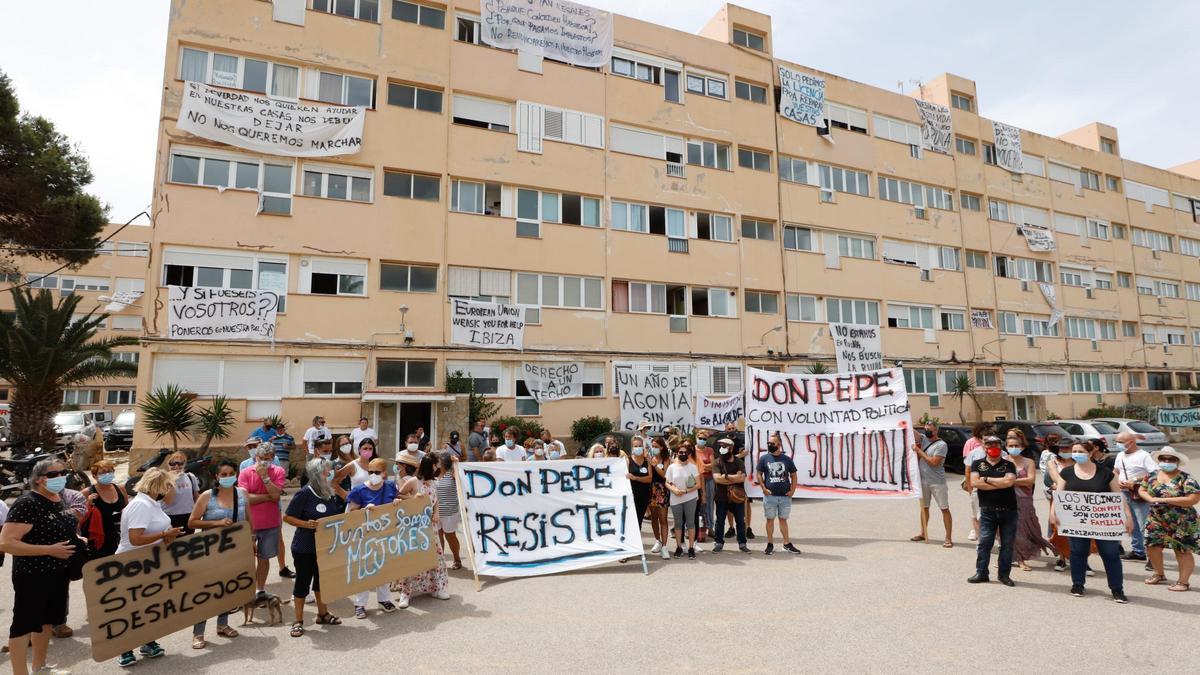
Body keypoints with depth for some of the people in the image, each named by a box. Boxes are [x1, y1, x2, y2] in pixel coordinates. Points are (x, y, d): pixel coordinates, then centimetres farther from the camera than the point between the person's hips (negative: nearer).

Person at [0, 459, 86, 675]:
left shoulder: (61, 499, 5)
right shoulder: (27, 503, -20)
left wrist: (78, 540, 2)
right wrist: (49, 549, -27)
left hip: (59, 573, 8)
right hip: (33, 575, -8)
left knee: (47, 620, 19)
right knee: (25, 623, 3)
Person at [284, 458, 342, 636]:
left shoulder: (330, 494, 2)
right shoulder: (304, 494, -18)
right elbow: (287, 517, -14)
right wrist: (306, 524, -27)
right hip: (305, 548, -6)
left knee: (322, 579, 18)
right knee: (303, 581, 5)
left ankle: (322, 613, 35)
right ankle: (298, 621, 19)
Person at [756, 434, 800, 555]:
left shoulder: (787, 459, 1)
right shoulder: (764, 458, -1)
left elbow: (793, 475, 8)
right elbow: (759, 474, 3)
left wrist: (792, 490, 0)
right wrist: (764, 488, -6)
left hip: (785, 496, 1)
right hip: (770, 495, -1)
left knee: (783, 519, 11)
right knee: (770, 519, 7)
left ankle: (787, 544, 19)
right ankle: (770, 545, 15)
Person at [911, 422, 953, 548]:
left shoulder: (941, 445, -11)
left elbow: (934, 462, -21)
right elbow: (918, 460, 14)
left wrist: (919, 451, -16)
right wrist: (917, 448, 0)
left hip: (937, 482, -7)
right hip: (923, 481, 7)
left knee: (945, 509, -3)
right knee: (924, 507, 16)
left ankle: (948, 538, 0)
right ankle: (923, 533, 28)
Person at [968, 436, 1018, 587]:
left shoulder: (1008, 465, 5)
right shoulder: (977, 464, 6)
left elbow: (1009, 481, -14)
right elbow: (974, 482, -10)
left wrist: (987, 479, -9)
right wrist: (1000, 484, -10)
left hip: (1009, 510, 0)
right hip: (987, 511, 0)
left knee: (1007, 543, 6)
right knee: (984, 542, -1)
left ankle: (1004, 574, 17)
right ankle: (981, 573, 7)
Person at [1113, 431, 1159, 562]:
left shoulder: (1143, 456, -11)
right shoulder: (1120, 455, 13)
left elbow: (1155, 473, -19)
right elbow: (1116, 471, 25)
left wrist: (1135, 482, -19)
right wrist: (1118, 481, 5)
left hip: (1139, 495, -8)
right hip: (1124, 493, 8)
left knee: (1144, 525, -8)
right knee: (1132, 525, 15)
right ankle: (1138, 551, 25)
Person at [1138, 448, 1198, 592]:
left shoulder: (1186, 479, -13)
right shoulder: (1152, 476, 3)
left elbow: (1193, 499, -21)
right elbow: (1141, 490, 10)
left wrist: (1165, 500, -22)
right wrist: (1151, 499, -11)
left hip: (1181, 523, -5)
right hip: (1156, 520, 5)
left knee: (1182, 550, 3)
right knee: (1152, 546, 8)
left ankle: (1184, 581, 17)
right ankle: (1159, 574, 30)